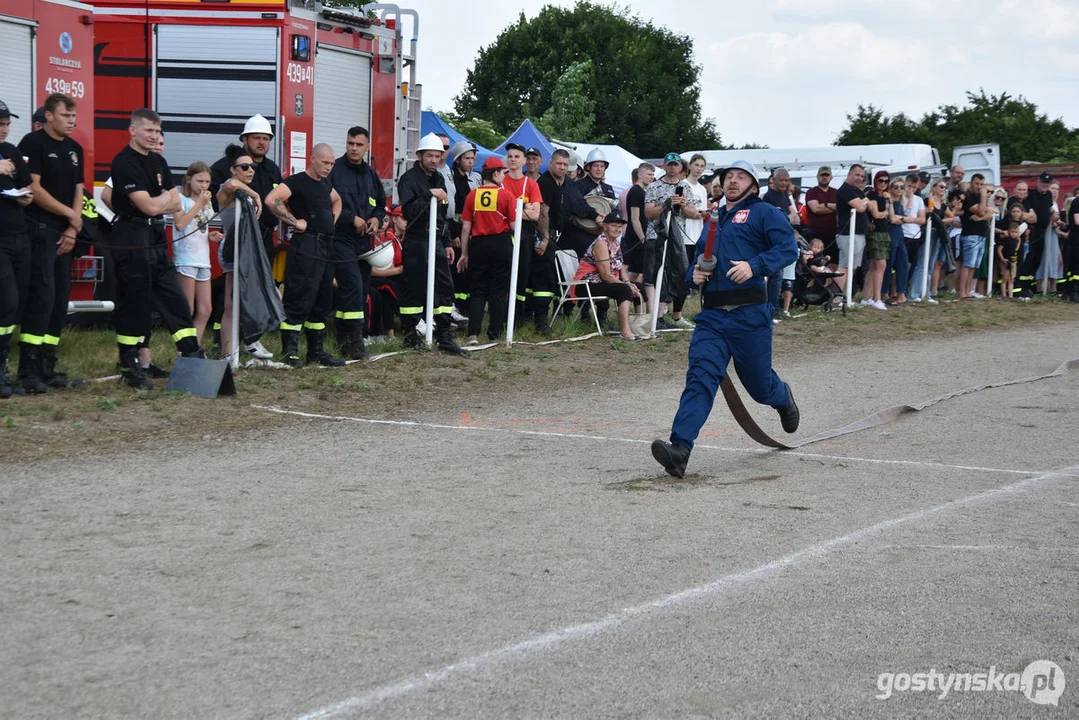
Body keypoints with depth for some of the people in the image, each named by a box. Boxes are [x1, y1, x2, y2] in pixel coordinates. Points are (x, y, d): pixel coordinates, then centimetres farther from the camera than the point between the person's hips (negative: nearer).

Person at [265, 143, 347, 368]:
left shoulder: (325, 184, 16)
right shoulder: (297, 181, -9)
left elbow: (337, 200, 38)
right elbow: (272, 200, -25)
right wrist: (294, 222, -19)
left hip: (325, 247, 9)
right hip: (305, 246, -9)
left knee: (323, 301, 12)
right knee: (299, 300, -10)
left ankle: (317, 351, 20)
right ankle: (290, 351, -6)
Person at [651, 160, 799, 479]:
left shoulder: (763, 213, 3)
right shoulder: (714, 221, 23)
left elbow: (788, 247, -11)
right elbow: (699, 258, 33)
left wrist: (755, 266, -26)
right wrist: (695, 272, 8)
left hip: (750, 314, -4)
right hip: (712, 315, 4)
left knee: (759, 385, 8)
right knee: (700, 377, -13)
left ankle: (783, 398, 46)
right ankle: (679, 449, -26)